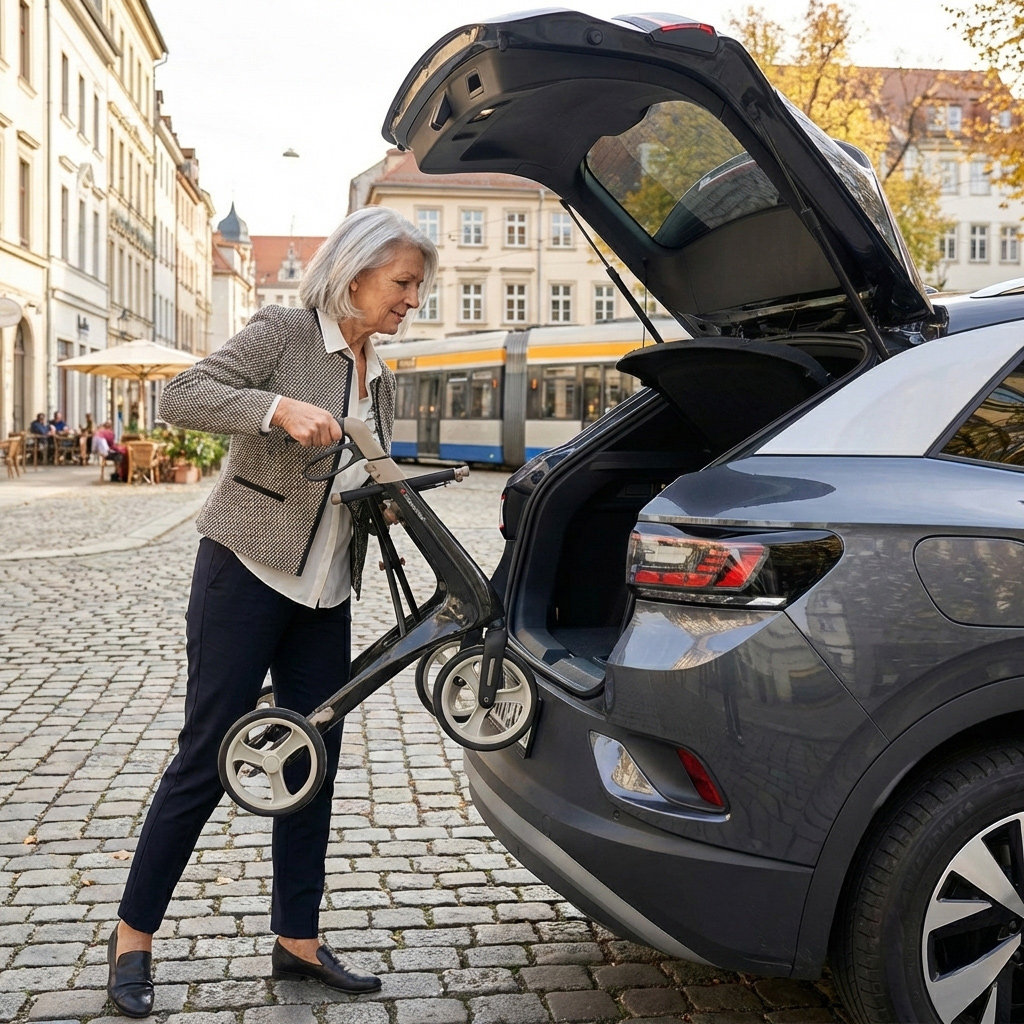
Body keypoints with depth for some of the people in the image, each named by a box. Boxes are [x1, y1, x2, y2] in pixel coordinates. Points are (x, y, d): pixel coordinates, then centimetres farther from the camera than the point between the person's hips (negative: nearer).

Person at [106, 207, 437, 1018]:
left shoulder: (381, 379, 14)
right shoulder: (283, 333, -6)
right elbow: (181, 397, -16)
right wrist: (279, 408, -29)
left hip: (325, 595, 7)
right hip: (246, 576, -7)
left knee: (315, 765, 8)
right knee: (209, 758, -2)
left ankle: (298, 940, 21)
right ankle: (133, 936, 14)